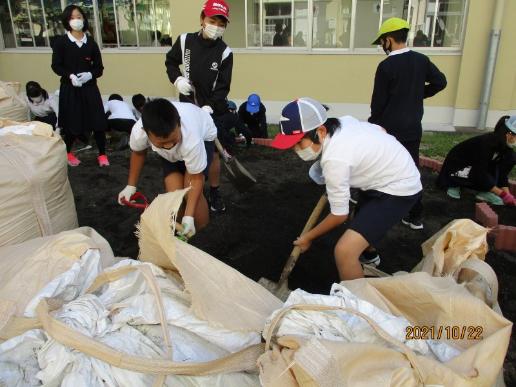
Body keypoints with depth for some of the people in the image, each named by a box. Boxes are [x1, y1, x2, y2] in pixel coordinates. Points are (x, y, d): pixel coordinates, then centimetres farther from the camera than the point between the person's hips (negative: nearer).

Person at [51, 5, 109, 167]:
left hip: (89, 87, 2)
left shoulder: (91, 42, 4)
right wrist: (70, 76, -19)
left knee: (98, 121, -2)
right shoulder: (61, 42, -2)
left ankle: (102, 155, 11)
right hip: (69, 88, -2)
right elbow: (56, 66, -2)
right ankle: (67, 153, 27)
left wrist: (90, 74, -15)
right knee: (72, 123, 5)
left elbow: (99, 67, 5)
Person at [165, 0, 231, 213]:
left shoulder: (225, 52, -10)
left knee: (213, 153, 3)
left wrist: (208, 108, -27)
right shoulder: (185, 40, -6)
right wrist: (177, 79, -8)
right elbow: (170, 62, 12)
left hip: (212, 111, -1)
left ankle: (214, 193, 20)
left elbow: (223, 87, -13)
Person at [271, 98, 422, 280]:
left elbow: (339, 215, -21)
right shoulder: (343, 122, -8)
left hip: (399, 189, -10)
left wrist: (308, 237, -6)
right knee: (360, 219, 36)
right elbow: (380, 130, 9)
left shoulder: (334, 159, -32)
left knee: (344, 251, -24)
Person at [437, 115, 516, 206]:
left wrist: (507, 194, -17)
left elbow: (502, 172, -7)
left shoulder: (506, 145, -11)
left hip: (478, 164, 8)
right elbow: (481, 173, -34)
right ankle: (454, 183, -8)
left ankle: (485, 192, -12)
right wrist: (502, 194, -34)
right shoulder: (486, 142, -33)